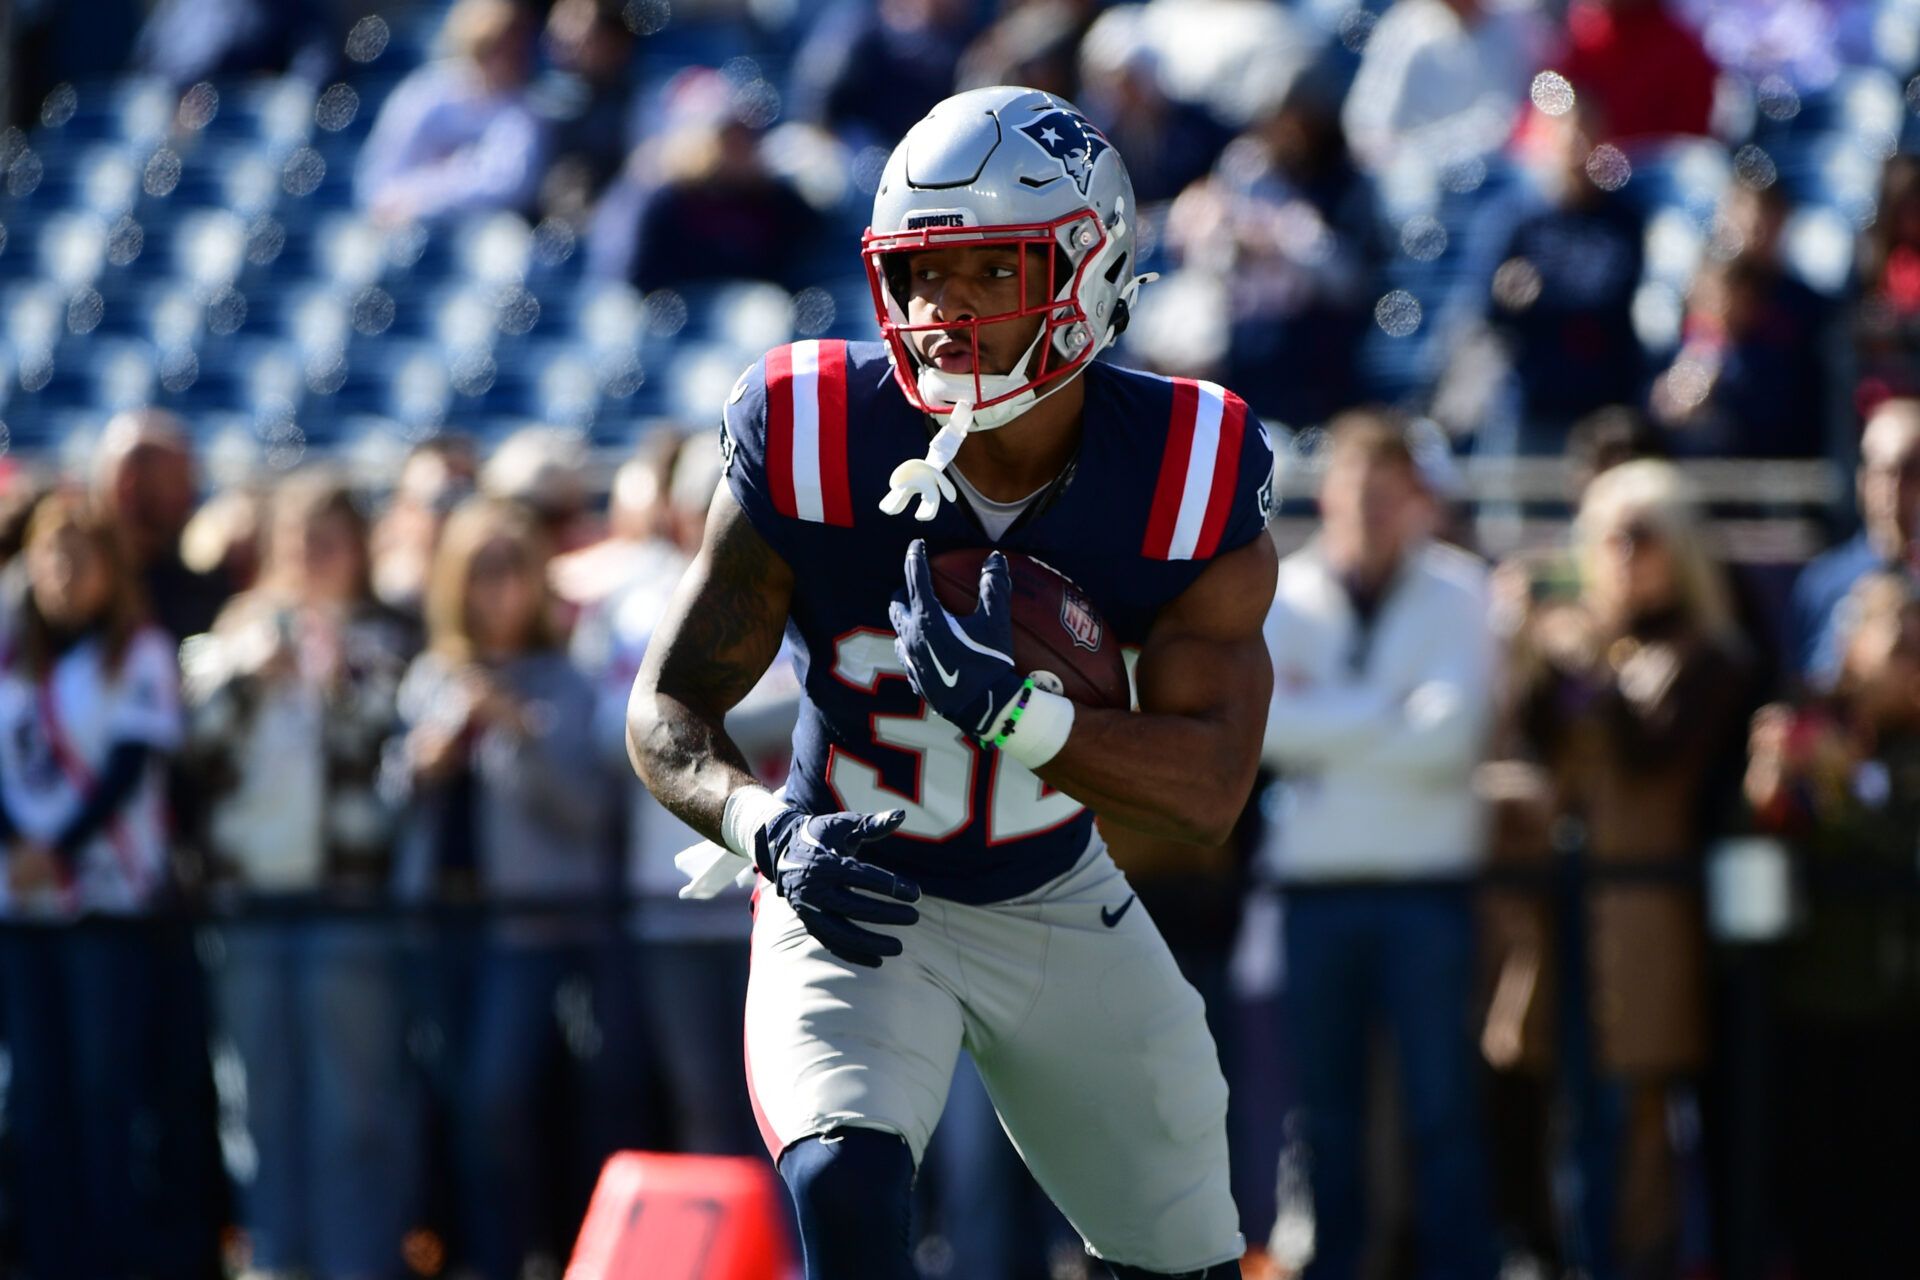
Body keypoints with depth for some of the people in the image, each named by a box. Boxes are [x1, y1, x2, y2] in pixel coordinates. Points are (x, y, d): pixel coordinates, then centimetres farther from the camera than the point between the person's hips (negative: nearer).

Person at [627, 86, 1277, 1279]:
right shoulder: (812, 445, -22)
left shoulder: (1194, 483, -20)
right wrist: (772, 831, -37)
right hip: (853, 903, -2)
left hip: (1059, 907, 3)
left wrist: (1009, 710, -41)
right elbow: (670, 708, -15)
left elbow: (1211, 790, -23)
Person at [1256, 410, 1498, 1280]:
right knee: (1326, 1103, 7)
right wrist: (1388, 713, -11)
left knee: (1441, 1102, -4)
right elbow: (1265, 723, -8)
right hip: (1315, 880, 2)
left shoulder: (1457, 593, 0)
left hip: (1426, 881, -2)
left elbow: (1449, 733, -12)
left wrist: (1323, 727, -8)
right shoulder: (1287, 595, 6)